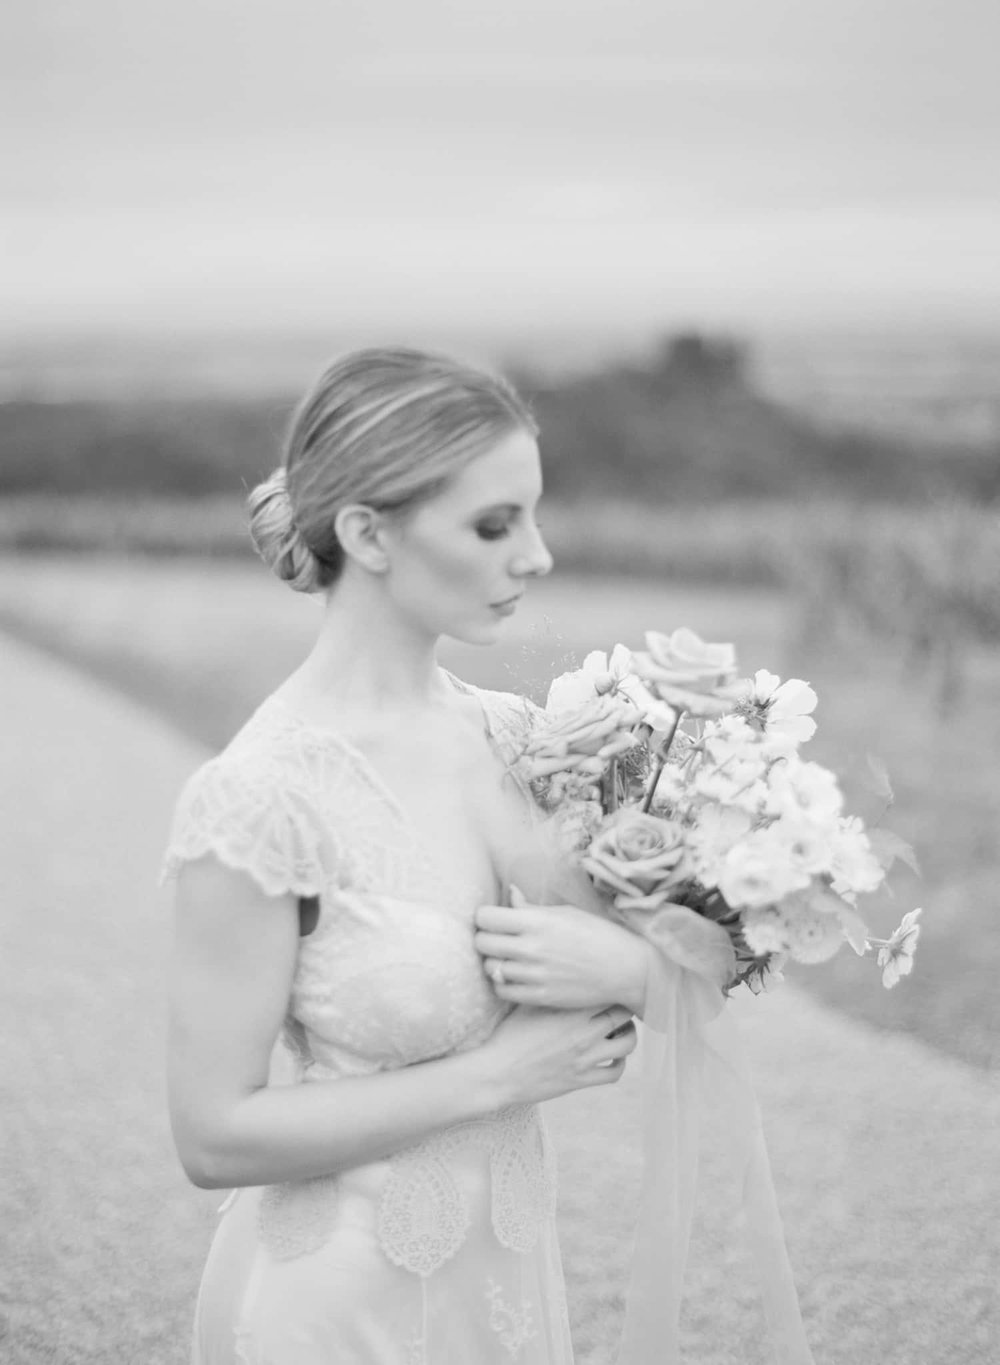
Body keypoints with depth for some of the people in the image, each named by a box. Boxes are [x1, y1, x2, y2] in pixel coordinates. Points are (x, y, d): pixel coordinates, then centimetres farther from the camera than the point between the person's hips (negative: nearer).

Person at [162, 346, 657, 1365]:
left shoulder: (511, 733, -4)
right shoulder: (260, 801, -23)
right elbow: (215, 1135, -20)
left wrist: (625, 967, -18)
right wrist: (498, 1074, -20)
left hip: (507, 1271, 6)